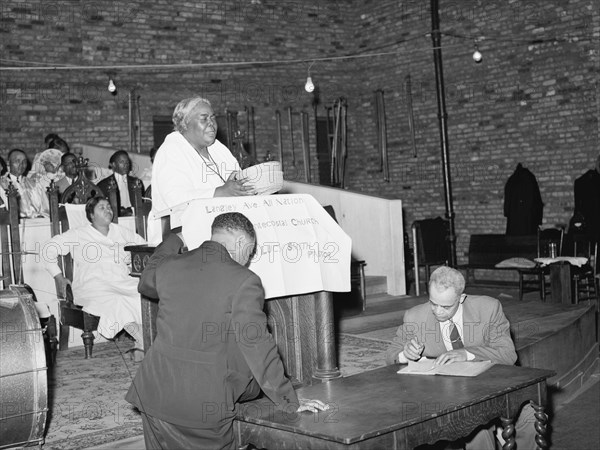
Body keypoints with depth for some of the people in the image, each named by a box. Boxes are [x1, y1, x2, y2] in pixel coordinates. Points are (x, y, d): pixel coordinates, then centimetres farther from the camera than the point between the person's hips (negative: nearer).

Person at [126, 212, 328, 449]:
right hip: (207, 408, -5)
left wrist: (174, 239, 40)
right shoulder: (243, 281, -13)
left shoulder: (169, 266, 4)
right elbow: (257, 347, -13)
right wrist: (289, 403, -3)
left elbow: (146, 284, 29)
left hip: (157, 395, 5)